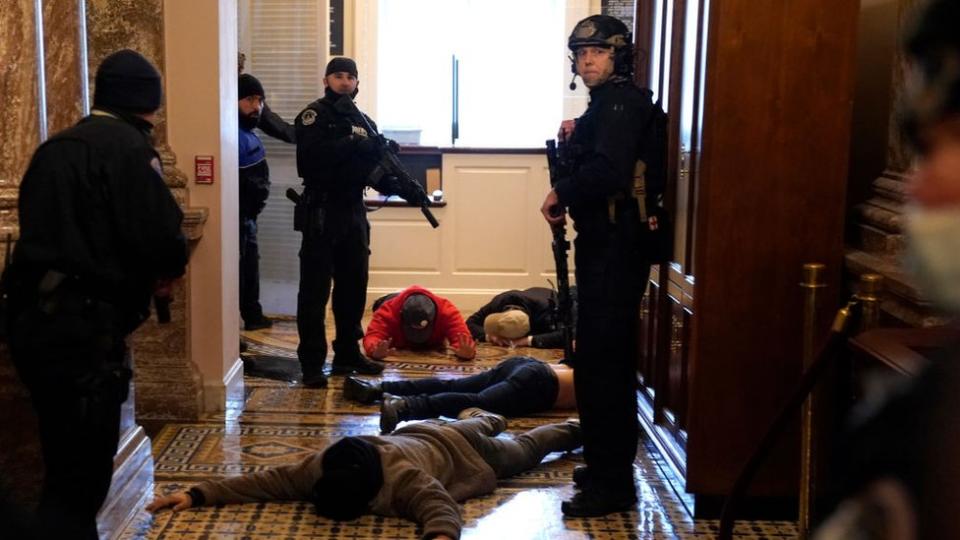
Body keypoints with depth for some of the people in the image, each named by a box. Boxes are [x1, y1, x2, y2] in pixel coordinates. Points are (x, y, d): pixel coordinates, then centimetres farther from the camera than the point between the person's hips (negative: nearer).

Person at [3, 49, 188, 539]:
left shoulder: (55, 147, 18)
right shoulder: (128, 146, -8)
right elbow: (160, 238, -18)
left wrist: (149, 266, 17)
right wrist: (170, 266, 6)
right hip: (81, 327, -8)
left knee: (65, 463, 21)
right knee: (82, 473, -2)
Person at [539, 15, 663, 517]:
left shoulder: (623, 100, -13)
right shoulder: (606, 102, 19)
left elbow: (608, 170, -28)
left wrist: (560, 193, -14)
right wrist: (572, 139, 5)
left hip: (616, 246, -11)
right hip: (604, 243, 11)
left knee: (602, 362, -9)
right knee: (603, 360, 17)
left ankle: (612, 483, -3)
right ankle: (606, 464, 28)